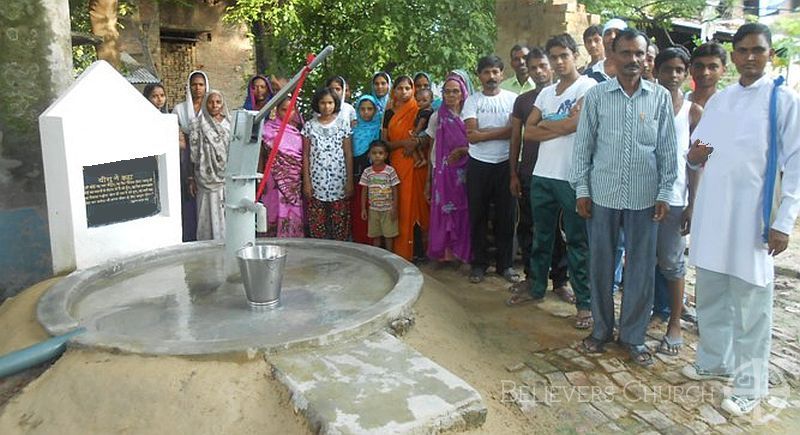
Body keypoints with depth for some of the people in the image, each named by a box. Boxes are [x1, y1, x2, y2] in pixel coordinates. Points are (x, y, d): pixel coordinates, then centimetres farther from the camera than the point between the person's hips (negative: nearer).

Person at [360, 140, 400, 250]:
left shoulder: (390, 170, -9)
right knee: (375, 234, 11)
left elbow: (395, 191, -5)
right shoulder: (367, 171, -3)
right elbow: (364, 191, 3)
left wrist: (394, 208, -7)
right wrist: (363, 209, 1)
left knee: (389, 234, 6)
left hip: (388, 209, -2)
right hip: (373, 209, 2)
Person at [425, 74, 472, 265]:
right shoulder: (437, 117, 8)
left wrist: (462, 150, -15)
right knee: (443, 210, -1)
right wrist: (429, 180, 6)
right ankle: (445, 251, 6)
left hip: (464, 172, -1)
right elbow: (433, 150, 9)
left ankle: (463, 252, 9)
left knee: (463, 210, -1)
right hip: (442, 173, 1)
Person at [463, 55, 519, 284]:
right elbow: (471, 135, -8)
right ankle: (479, 263, 17)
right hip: (478, 165, 0)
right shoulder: (472, 100, 4)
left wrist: (483, 133, -14)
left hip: (505, 164, 0)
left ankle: (505, 264, 17)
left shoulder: (512, 98, 4)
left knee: (506, 215, 5)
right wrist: (501, 131, -8)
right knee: (477, 215, 5)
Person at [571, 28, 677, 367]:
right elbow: (583, 145, 2)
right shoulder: (596, 95, 1)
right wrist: (581, 190, -2)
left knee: (641, 269, 7)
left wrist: (665, 193, 2)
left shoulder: (660, 97, 3)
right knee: (600, 265, 9)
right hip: (603, 195, 0)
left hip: (644, 198, 1)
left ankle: (633, 336, 23)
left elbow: (668, 149, 6)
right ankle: (601, 329, 26)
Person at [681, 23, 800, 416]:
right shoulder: (717, 101, 13)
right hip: (711, 213, 5)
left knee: (750, 303, 2)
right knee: (709, 295, 15)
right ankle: (715, 360, 33)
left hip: (753, 217, -5)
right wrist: (693, 156, -6)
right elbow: (696, 150, 19)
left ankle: (751, 384, 15)